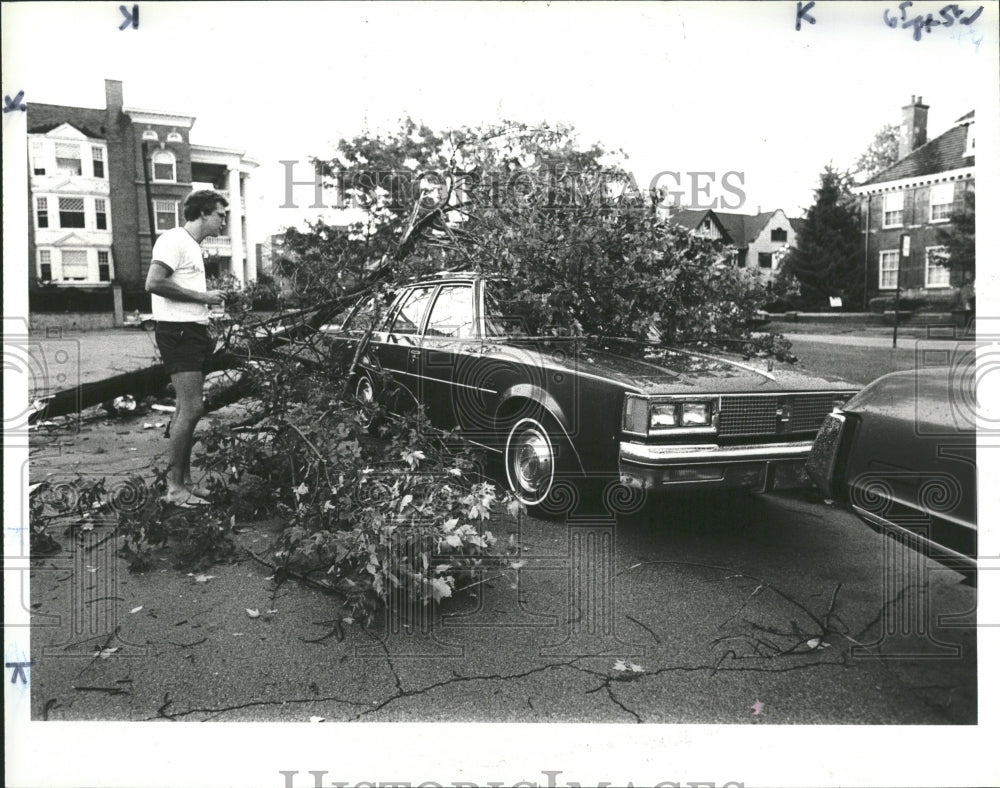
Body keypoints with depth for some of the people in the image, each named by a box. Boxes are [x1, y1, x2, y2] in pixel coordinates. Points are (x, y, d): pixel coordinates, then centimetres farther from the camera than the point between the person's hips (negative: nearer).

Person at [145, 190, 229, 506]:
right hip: (177, 332, -10)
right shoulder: (173, 240, -9)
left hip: (195, 332, 10)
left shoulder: (194, 246, 22)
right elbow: (154, 283, -21)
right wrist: (203, 296, -15)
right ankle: (174, 486, -6)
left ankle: (185, 480, 18)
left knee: (187, 409, 11)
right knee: (191, 408, -13)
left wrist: (207, 331, 15)